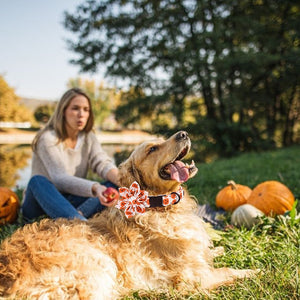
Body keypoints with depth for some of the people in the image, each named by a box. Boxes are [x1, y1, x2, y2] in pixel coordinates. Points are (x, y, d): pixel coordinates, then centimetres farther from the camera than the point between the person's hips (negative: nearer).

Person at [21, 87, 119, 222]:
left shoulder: (88, 137, 4)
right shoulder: (48, 139, -15)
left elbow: (103, 163, -11)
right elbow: (60, 179, -28)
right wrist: (95, 188, -45)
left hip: (71, 203, 5)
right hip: (40, 204, -4)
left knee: (114, 185, -16)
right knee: (38, 181, -36)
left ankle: (79, 214, -39)